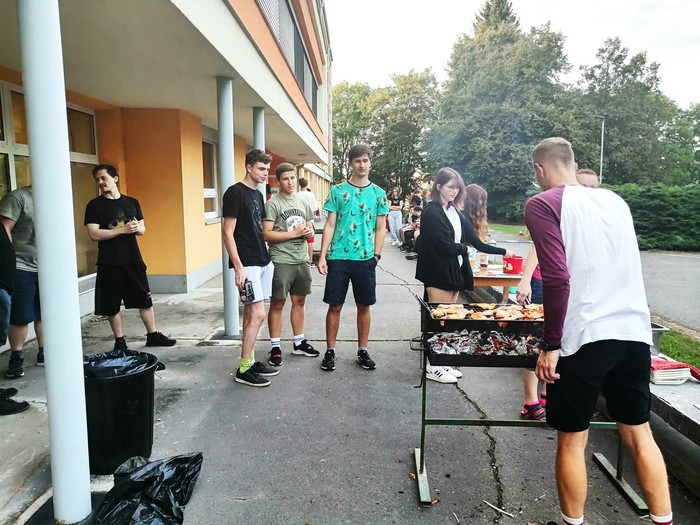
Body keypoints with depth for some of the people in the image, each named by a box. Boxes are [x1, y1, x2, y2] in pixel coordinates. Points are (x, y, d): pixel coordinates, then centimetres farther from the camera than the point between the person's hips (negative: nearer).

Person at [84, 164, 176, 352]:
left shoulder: (132, 202, 8)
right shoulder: (94, 205, -3)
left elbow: (142, 229, 11)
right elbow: (94, 234, -12)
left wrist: (137, 228, -13)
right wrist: (122, 230, -19)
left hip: (133, 260, 3)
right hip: (109, 263, -3)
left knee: (145, 300, 9)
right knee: (112, 305, 6)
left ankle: (153, 335, 23)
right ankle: (120, 341, 20)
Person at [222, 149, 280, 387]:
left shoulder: (258, 194, 14)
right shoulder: (235, 193, -11)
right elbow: (227, 233, -14)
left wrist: (266, 256, 16)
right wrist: (239, 268, -18)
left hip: (263, 261, 8)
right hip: (247, 264, -8)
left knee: (250, 313, 13)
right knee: (258, 315, -9)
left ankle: (250, 361, 21)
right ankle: (243, 369, 3)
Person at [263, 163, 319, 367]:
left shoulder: (303, 202, 13)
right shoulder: (272, 203, -8)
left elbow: (310, 227, 22)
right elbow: (266, 234, -16)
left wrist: (310, 232, -2)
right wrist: (293, 233, -18)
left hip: (302, 260, 7)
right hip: (281, 262, -6)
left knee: (299, 301, 14)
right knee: (277, 303, 2)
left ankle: (298, 342, 27)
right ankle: (275, 346, 12)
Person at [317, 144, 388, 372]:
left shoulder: (378, 193, 6)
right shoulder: (337, 190, 2)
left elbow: (381, 229, 8)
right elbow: (330, 225, 1)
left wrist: (376, 255, -1)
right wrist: (322, 256, -6)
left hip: (365, 259, 1)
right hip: (338, 257, -1)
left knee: (364, 306, 9)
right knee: (335, 306, 4)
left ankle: (362, 351, 22)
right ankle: (330, 351, 17)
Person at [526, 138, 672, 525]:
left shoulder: (543, 204, -4)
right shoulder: (615, 200, 15)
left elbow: (557, 278, -15)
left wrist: (550, 344, -10)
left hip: (583, 336, -6)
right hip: (634, 330, 6)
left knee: (571, 440, 9)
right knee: (639, 433, 18)